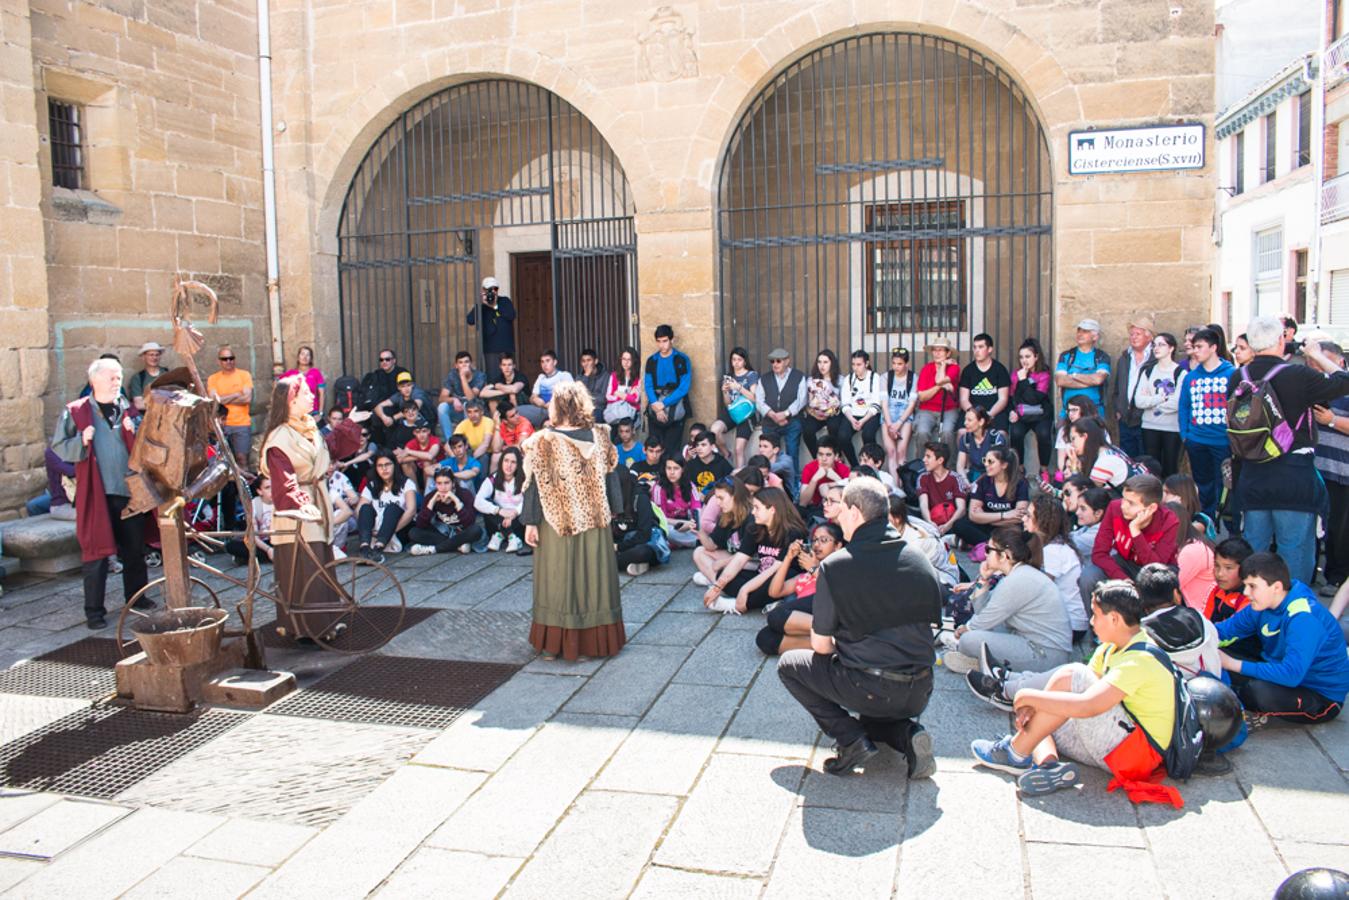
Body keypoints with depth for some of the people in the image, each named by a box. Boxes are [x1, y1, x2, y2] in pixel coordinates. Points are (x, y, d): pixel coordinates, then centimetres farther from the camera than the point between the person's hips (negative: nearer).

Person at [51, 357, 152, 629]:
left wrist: (135, 433, -5)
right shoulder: (75, 412, -1)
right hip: (96, 494, -4)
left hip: (129, 491, 4)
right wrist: (82, 442, -17)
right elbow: (58, 446, 0)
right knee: (96, 552, -1)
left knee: (134, 549, 13)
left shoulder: (127, 409, 11)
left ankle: (135, 596, 30)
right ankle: (94, 611, 7)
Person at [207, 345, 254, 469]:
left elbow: (247, 398, -6)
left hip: (242, 424, -1)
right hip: (221, 425, 1)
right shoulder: (212, 379, 8)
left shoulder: (244, 375, 5)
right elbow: (214, 399, -6)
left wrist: (224, 399, -4)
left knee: (241, 457, -4)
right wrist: (237, 395, -5)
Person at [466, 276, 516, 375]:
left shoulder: (505, 301, 8)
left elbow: (511, 315, -9)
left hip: (506, 346, 1)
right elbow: (470, 321, -11)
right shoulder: (482, 306, 4)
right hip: (490, 348, -1)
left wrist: (495, 306, -10)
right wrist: (480, 304, -16)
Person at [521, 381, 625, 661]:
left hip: (557, 523, -3)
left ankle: (554, 642, 15)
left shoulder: (543, 441, -12)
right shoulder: (599, 436, -3)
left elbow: (536, 485, -11)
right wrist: (609, 512, 15)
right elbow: (610, 477, 4)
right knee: (594, 577, 13)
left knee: (557, 581, 8)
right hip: (595, 522, 3)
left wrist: (530, 522, -6)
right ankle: (597, 638, 22)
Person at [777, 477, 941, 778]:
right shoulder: (920, 561, 3)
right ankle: (907, 734, 6)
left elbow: (821, 646, -5)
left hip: (868, 688, -6)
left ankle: (851, 740, 4)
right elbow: (931, 622, 14)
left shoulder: (835, 566, -11)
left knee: (789, 664, 17)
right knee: (874, 715, 38)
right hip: (919, 693, 6)